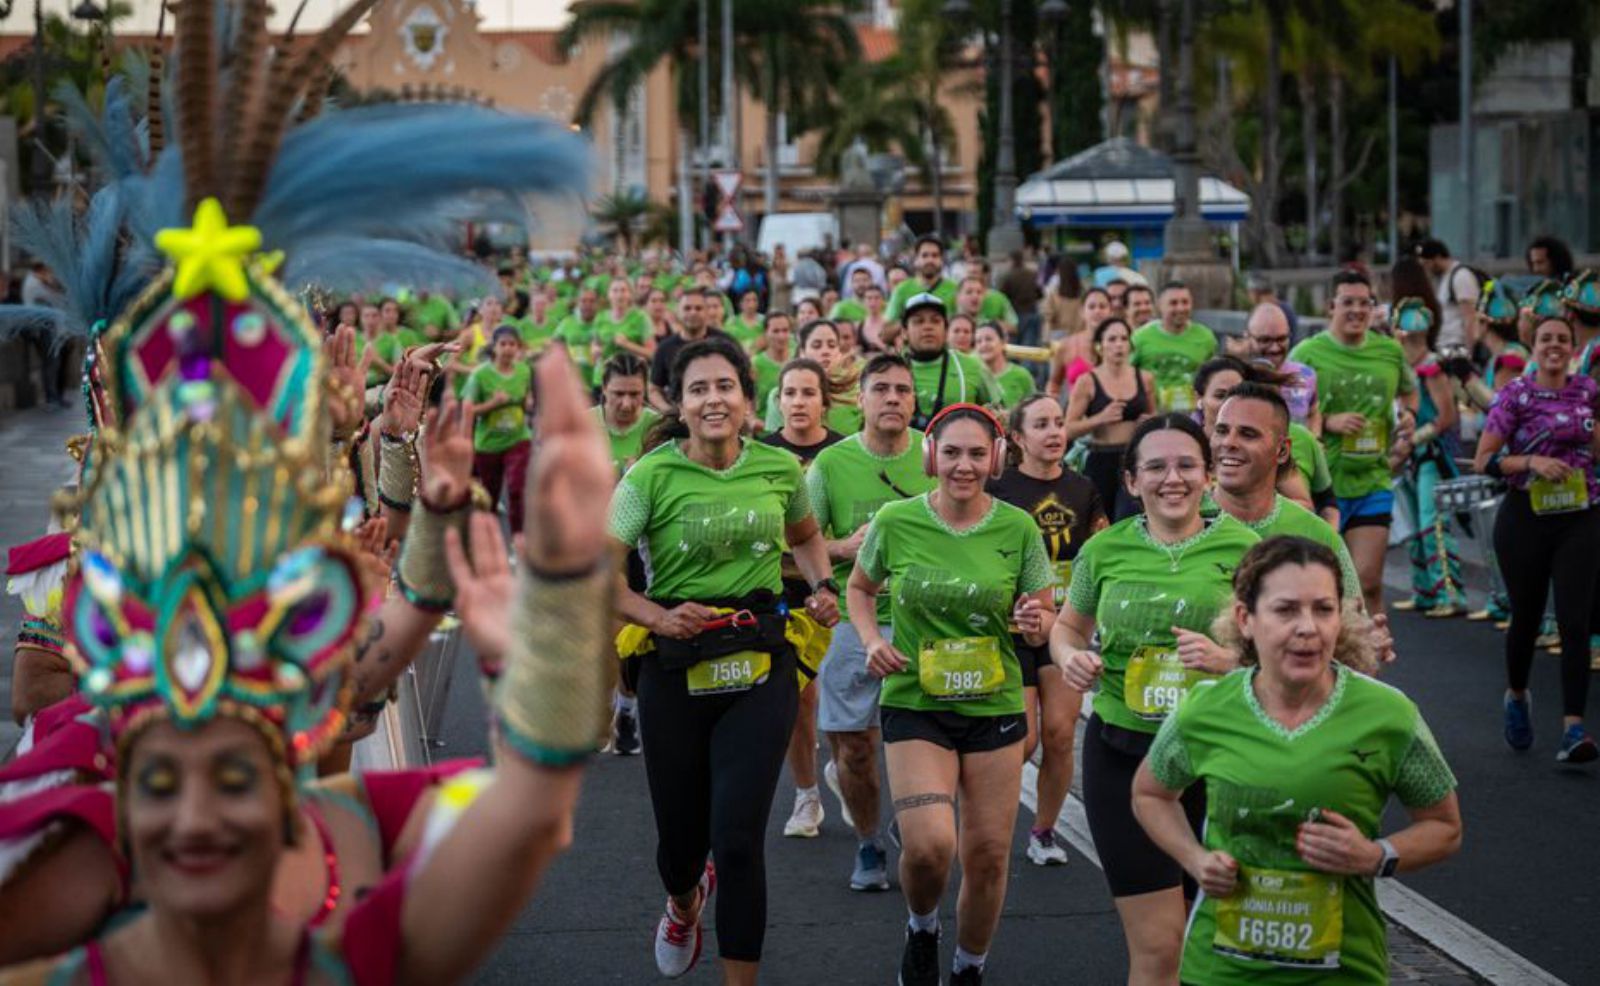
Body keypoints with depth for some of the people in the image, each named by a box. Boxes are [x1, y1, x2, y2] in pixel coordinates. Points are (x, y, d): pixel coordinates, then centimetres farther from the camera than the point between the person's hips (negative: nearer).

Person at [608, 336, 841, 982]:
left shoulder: (779, 467, 1)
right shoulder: (653, 476, -9)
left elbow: (805, 537, 22)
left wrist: (822, 586, 4)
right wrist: (659, 617, -22)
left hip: (760, 669, 1)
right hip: (676, 670, -1)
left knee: (738, 841, -10)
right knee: (680, 835, 14)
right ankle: (683, 906, 51)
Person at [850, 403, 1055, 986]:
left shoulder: (1017, 528, -4)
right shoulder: (896, 522, -6)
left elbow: (1046, 622, 4)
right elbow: (860, 588, 12)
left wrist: (1035, 622, -19)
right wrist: (872, 641, -5)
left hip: (994, 707, 2)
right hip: (915, 704, -2)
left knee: (988, 856, 5)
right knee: (929, 845, -19)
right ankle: (922, 931, 15)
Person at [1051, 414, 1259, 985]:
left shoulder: (1239, 547, -3)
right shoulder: (1106, 549, 2)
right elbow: (1067, 627, 18)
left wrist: (1227, 659, -22)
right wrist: (1070, 657, -4)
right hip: (1123, 756, 0)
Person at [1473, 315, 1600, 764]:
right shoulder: (1516, 395, -5)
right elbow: (1483, 461, -9)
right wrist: (1532, 462, -20)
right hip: (1525, 519, -1)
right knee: (1526, 617, 11)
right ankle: (1516, 697, 40)